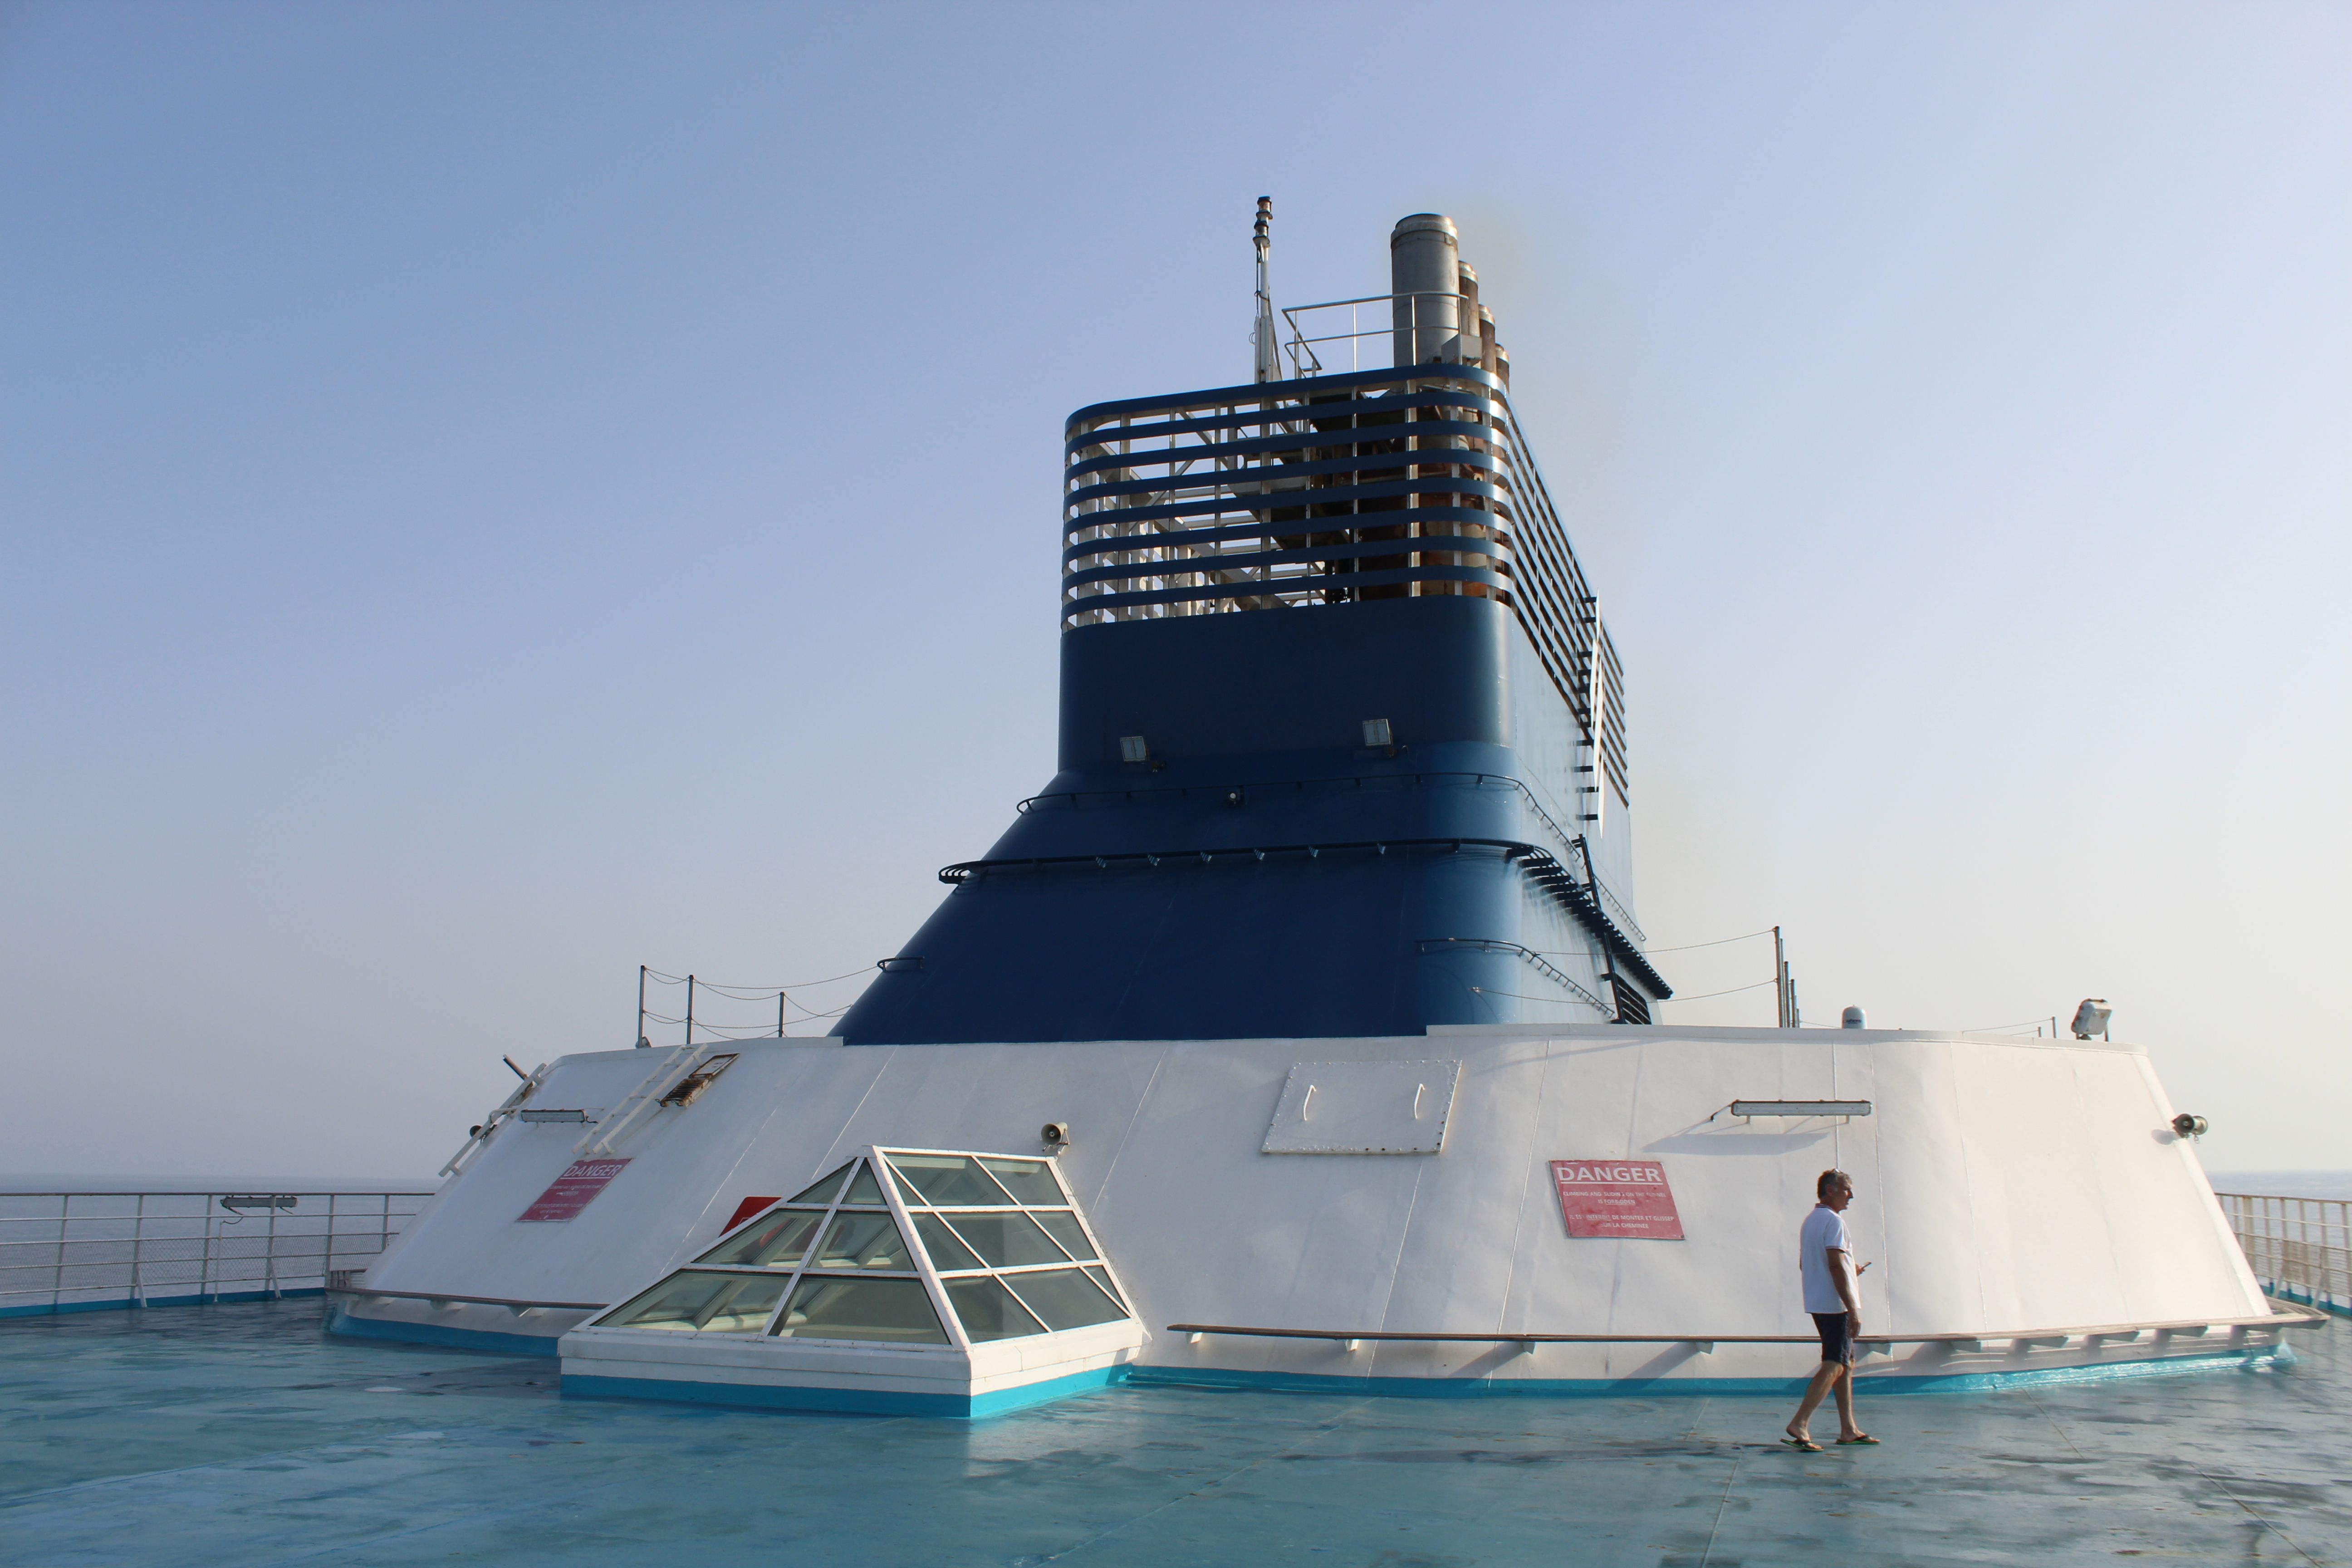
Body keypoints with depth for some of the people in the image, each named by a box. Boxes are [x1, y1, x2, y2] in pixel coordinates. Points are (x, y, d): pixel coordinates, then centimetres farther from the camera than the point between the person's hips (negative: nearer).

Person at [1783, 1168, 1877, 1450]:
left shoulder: (1810, 1221, 17)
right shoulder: (1833, 1221, -13)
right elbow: (1836, 1266, -21)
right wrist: (1853, 1309, -22)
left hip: (1818, 1304, 10)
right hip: (1836, 1305, -10)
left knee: (1846, 1363, 15)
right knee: (1834, 1367, -11)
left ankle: (1848, 1430, 18)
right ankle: (1799, 1425, -19)